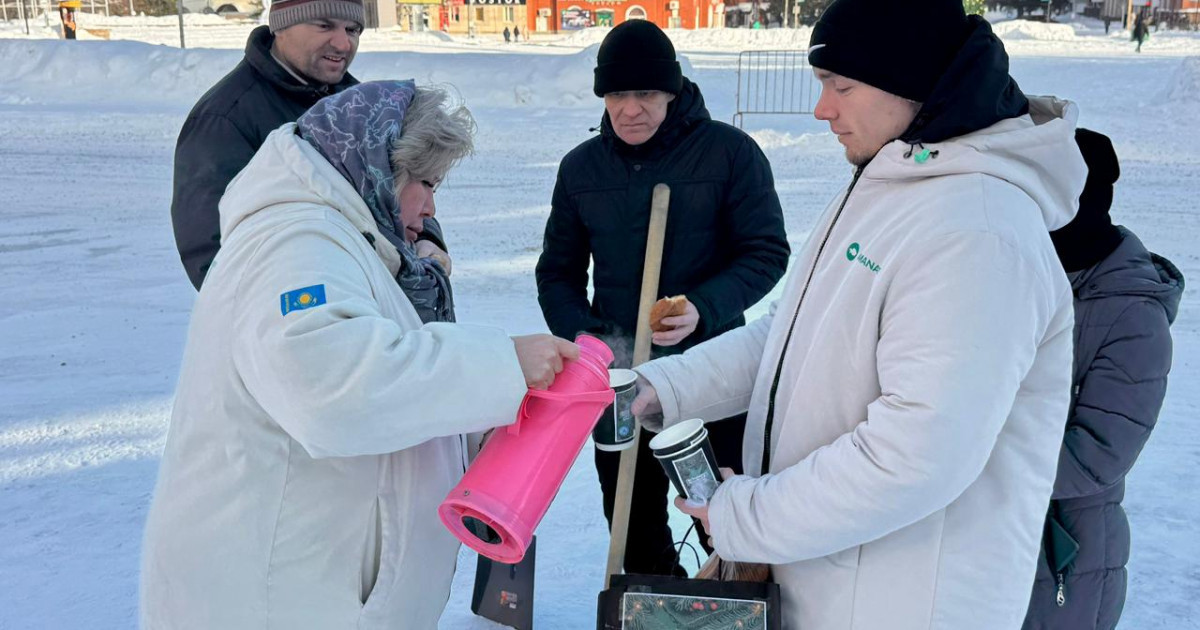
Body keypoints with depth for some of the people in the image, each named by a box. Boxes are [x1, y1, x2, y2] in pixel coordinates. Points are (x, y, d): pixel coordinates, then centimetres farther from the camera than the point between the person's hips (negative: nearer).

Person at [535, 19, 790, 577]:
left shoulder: (729, 151, -9)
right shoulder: (581, 167, 4)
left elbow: (767, 253, -7)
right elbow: (558, 270, 10)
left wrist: (705, 308, -24)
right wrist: (579, 334, -8)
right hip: (616, 372, 4)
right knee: (632, 519, 17)